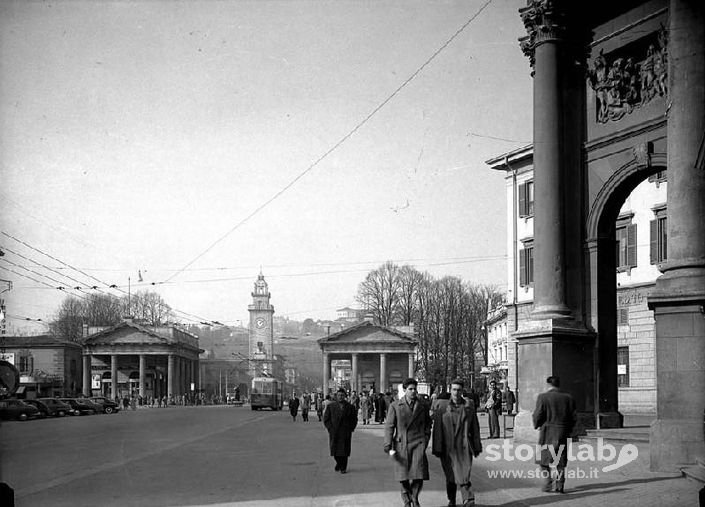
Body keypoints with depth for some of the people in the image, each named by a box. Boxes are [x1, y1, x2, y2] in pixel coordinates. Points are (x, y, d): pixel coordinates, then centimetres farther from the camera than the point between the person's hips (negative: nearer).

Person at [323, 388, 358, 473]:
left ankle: (343, 468, 6)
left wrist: (350, 429, -1)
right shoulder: (331, 406, 5)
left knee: (344, 450, -3)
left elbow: (354, 420, 10)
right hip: (334, 433, 1)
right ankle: (338, 463, 27)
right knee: (335, 450, 3)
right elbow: (326, 419, 6)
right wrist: (330, 429, -5)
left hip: (345, 433, -1)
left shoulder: (350, 407, 5)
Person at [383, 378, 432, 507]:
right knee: (404, 478, 2)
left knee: (419, 476, -11)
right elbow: (389, 427, 1)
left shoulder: (423, 406, 7)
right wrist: (389, 447, -7)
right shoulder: (395, 406, 2)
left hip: (418, 444, 1)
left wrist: (425, 441, 7)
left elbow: (428, 424, 18)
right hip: (401, 445, -1)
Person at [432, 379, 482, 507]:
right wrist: (437, 448, -4)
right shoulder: (441, 405, 1)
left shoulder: (469, 405, 6)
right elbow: (437, 428, 0)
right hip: (448, 447, 0)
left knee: (464, 475, -13)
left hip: (464, 447, 0)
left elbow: (475, 427, 10)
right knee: (450, 476, 10)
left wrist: (477, 447, 9)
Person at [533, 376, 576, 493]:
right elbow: (573, 417, 6)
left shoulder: (543, 397, -8)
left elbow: (537, 416, -8)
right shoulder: (568, 397, 4)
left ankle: (548, 482, -2)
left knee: (544, 459, 8)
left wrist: (537, 426, 11)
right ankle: (560, 485, 8)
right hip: (563, 433, 3)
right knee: (561, 461, 9)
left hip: (548, 432, -3)